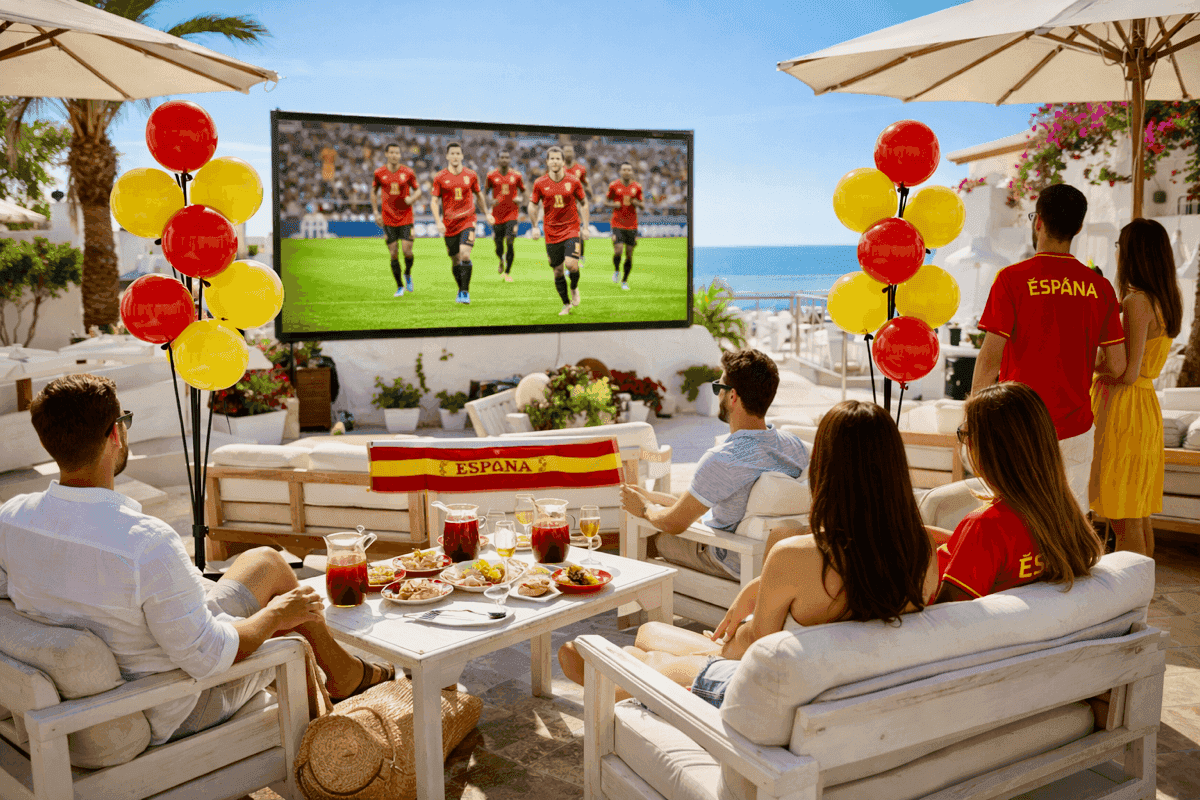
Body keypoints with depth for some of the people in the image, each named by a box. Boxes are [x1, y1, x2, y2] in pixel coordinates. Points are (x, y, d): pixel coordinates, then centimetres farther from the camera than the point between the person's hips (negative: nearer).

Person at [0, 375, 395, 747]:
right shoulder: (147, 544, -37)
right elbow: (207, 657, -29)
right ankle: (344, 672, 36)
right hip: (169, 712, -7)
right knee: (267, 562, 12)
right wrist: (275, 615, -10)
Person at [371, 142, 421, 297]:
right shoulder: (379, 173, 1)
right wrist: (376, 213, 5)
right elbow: (373, 192, 14)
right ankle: (400, 287, 14)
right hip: (388, 219, 1)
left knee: (407, 251, -10)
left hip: (406, 218, -1)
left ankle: (407, 274, 23)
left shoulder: (408, 173, -2)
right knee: (394, 255, 0)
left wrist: (412, 198, -14)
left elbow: (418, 190, 9)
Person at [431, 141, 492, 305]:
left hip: (467, 221, -1)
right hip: (449, 224, 1)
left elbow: (479, 195, 19)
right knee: (455, 260, 8)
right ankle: (461, 290, 29)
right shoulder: (440, 178, 0)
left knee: (465, 254, -20)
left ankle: (465, 292, -12)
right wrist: (438, 222, -11)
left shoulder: (471, 175, 3)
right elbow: (434, 201, 1)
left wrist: (487, 213, 19)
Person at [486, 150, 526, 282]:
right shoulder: (491, 176, 2)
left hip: (512, 214, -1)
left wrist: (519, 199, -7)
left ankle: (508, 272, 1)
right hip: (497, 215, 1)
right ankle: (501, 261, 41)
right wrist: (491, 201, -9)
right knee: (499, 247, 4)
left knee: (510, 242, -15)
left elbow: (523, 191, 15)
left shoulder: (516, 176, 3)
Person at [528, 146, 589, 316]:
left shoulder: (573, 182, -3)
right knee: (558, 272, 5)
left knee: (571, 265, -20)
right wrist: (534, 227, 4)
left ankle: (574, 288, 14)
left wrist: (585, 227, 3)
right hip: (551, 233, 1)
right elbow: (532, 205, 11)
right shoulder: (540, 183, -2)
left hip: (572, 229, -1)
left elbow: (583, 203, 8)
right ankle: (566, 304, 24)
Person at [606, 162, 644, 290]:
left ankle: (625, 281, 18)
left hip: (632, 225, 2)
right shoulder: (614, 185, -1)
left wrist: (637, 203, -12)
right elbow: (606, 201, 9)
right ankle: (616, 270, 17)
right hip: (617, 225, -2)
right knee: (618, 251, -15)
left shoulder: (637, 187, 4)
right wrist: (613, 204, -12)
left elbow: (643, 206, 10)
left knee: (629, 254, 3)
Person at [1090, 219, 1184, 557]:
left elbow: (1126, 373, -20)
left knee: (1123, 522, -3)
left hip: (1122, 408, -9)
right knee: (1139, 517, 16)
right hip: (1146, 405, 10)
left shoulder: (1137, 302, -16)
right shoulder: (1165, 301, 11)